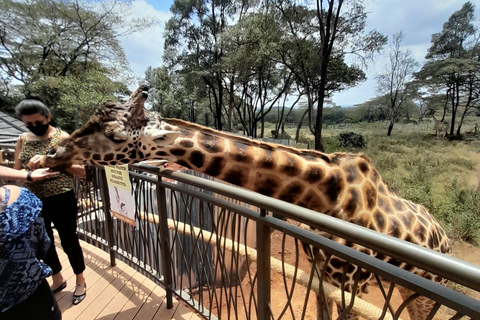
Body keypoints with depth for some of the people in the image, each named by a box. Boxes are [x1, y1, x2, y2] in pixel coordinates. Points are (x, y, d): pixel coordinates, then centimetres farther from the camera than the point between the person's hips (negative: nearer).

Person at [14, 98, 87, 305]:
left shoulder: (62, 138, -8)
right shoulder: (22, 140, 5)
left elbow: (81, 171, -12)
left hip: (61, 200, -5)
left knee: (69, 241, 8)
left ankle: (80, 281, 32)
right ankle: (58, 280, 43)